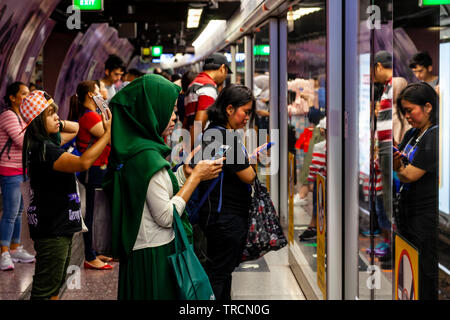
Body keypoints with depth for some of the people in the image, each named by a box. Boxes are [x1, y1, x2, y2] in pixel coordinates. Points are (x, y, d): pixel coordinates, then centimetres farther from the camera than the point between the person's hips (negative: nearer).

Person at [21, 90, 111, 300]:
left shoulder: (49, 140, 8)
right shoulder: (41, 149, -22)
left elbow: (76, 129, 25)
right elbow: (83, 163, -34)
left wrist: (56, 123, 5)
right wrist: (108, 133, -29)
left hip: (60, 225, 10)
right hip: (51, 229, -10)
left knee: (56, 284, 19)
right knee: (45, 289, -4)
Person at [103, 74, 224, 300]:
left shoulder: (132, 148, 9)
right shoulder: (147, 156, -21)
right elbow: (166, 216, -21)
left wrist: (186, 171, 8)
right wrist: (196, 176, -13)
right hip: (154, 256, -10)